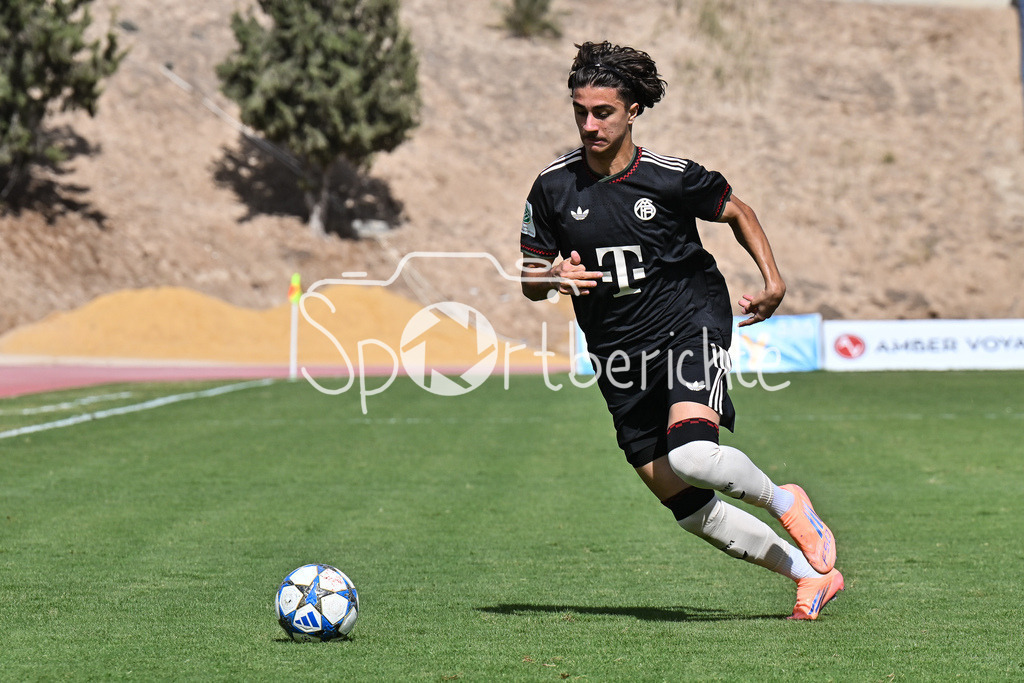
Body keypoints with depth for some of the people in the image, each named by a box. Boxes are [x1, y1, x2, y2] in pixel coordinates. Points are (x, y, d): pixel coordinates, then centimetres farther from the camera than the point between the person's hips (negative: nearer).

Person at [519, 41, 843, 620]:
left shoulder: (671, 176, -7)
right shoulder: (553, 186, -1)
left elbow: (737, 211, 12)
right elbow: (530, 281, 6)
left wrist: (773, 279, 3)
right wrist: (555, 278, -16)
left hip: (690, 323, -4)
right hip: (619, 352, 4)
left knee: (691, 456, -30)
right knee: (688, 507, 1)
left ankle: (782, 502, 1)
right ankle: (809, 573, 16)